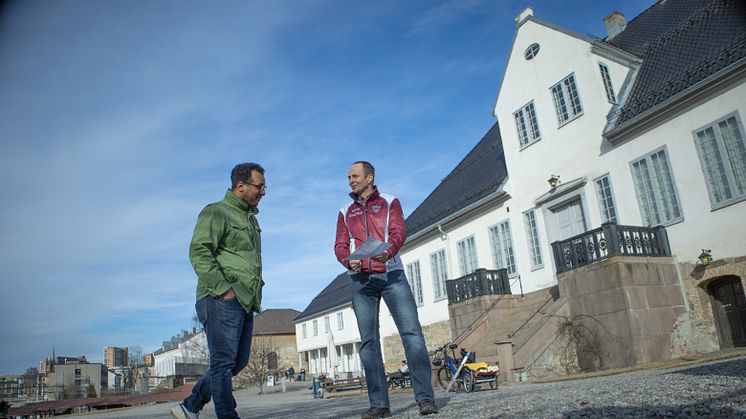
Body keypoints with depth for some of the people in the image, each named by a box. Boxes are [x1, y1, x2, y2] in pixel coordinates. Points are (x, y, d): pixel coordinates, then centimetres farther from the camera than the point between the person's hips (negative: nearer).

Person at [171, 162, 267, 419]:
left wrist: (256, 291, 19)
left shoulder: (251, 218, 23)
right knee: (224, 361, -6)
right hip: (222, 300, -9)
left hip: (245, 301, 9)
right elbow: (199, 252, -14)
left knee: (238, 362, 11)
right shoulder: (216, 212, -4)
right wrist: (222, 288, -20)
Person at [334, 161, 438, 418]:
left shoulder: (390, 202, 11)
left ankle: (425, 397, -8)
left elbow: (399, 232, -4)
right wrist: (349, 261, -13)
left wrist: (388, 250, -26)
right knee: (368, 340, 0)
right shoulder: (346, 212, 19)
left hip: (391, 274, -2)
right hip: (360, 280, 3)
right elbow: (340, 246, 11)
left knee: (412, 332, -12)